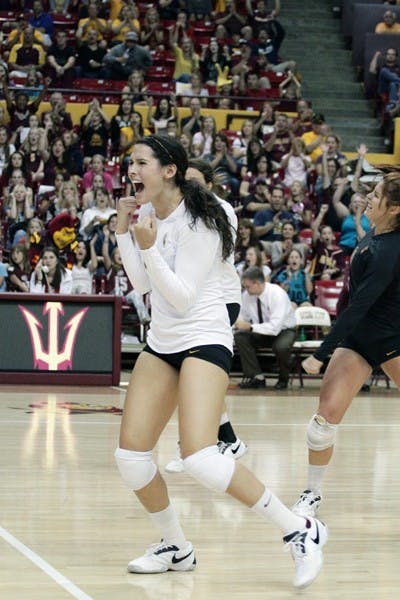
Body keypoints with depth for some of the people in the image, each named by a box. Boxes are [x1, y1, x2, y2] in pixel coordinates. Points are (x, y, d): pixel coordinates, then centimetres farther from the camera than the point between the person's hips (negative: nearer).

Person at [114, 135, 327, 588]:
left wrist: (148, 248, -28)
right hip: (161, 343, 8)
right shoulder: (153, 216, 7)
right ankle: (175, 549, 18)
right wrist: (124, 233, 3)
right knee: (130, 454, -1)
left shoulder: (197, 223, -16)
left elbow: (182, 297, -19)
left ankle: (300, 532, -13)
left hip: (203, 341, -8)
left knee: (199, 458, -23)